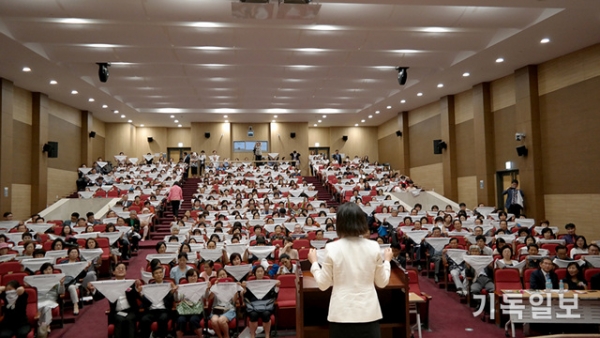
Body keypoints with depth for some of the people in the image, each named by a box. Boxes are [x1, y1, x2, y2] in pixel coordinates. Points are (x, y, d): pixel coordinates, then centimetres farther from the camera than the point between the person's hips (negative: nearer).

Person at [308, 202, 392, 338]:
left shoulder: (332, 248, -11)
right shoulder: (374, 247, -5)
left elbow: (323, 285, -3)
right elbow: (382, 282, 5)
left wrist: (314, 262, 12)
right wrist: (387, 260, 21)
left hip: (341, 314, -1)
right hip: (369, 313, 1)